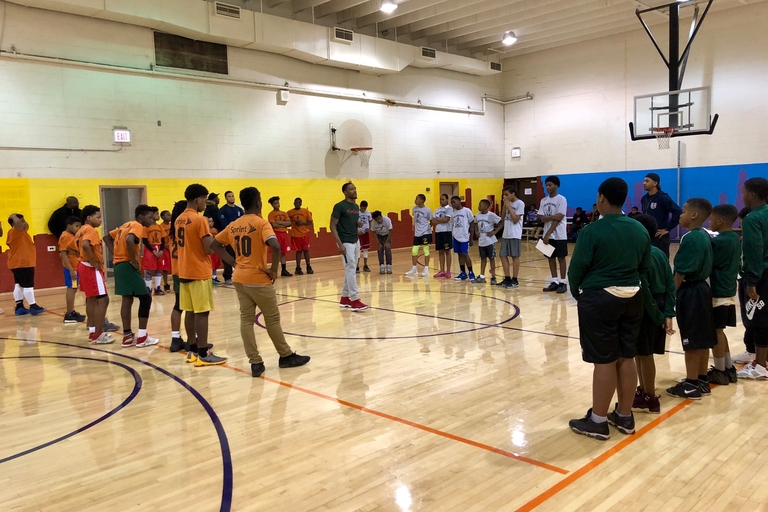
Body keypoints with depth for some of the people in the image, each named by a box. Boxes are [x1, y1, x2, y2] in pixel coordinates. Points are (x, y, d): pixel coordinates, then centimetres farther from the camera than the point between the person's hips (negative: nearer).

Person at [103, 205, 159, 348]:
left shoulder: (126, 225, 18)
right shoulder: (138, 226, -10)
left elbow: (107, 237, 24)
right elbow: (129, 240, -30)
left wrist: (115, 253, 14)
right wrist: (134, 261, -21)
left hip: (119, 265, 9)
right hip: (128, 265, -9)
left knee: (127, 299, 11)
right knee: (146, 298, -2)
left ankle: (127, 336, 13)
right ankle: (142, 337, -1)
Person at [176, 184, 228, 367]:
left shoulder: (179, 220, 11)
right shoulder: (200, 220, -15)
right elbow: (209, 249, -18)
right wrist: (212, 235, 1)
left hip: (184, 272, 8)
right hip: (199, 273, -8)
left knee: (190, 312, 12)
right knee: (201, 313, -5)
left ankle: (193, 351, 18)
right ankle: (203, 355, -2)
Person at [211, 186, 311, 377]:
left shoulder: (233, 225, 7)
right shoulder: (261, 223, -13)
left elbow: (214, 244, 13)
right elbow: (275, 247, -28)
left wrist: (234, 263, 9)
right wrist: (274, 269, -15)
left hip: (240, 279, 6)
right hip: (258, 279, -6)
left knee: (246, 320, 7)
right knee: (272, 319, 7)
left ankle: (255, 363, 8)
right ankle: (286, 356, 21)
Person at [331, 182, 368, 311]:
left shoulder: (356, 207, 12)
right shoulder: (339, 206, -12)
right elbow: (333, 225, -14)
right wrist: (340, 244, -20)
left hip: (356, 241, 9)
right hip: (346, 242, -8)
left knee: (351, 270, 11)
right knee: (350, 269, -11)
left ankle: (345, 298, 19)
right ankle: (354, 300, -9)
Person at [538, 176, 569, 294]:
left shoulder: (561, 199, -8)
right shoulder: (544, 200, 10)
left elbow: (559, 219, -14)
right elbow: (542, 218, 3)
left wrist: (548, 234, -17)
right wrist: (553, 217, -17)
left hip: (559, 235, -6)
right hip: (548, 235, 6)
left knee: (561, 258, 0)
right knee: (551, 258, 8)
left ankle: (563, 282, 5)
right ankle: (554, 281, 14)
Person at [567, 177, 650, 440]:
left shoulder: (592, 230, -14)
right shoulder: (640, 230, 5)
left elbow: (576, 268, -11)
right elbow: (644, 268, 10)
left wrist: (577, 293, 7)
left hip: (599, 298, -6)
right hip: (632, 297, 6)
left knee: (604, 361, 0)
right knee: (626, 358, 13)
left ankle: (598, 421, 11)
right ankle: (624, 416, 25)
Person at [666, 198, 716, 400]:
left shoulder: (690, 238, -19)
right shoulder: (705, 236, 9)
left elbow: (681, 272, -20)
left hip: (690, 292, -9)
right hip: (702, 288, 9)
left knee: (691, 341, -1)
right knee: (702, 339, 15)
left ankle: (692, 385, 8)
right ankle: (702, 380, 24)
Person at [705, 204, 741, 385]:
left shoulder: (718, 241, -18)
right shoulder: (735, 239, 8)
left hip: (717, 293, -9)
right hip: (729, 291, 9)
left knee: (716, 331, 1)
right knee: (719, 331, 17)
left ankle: (720, 371, 9)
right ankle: (729, 368, 23)